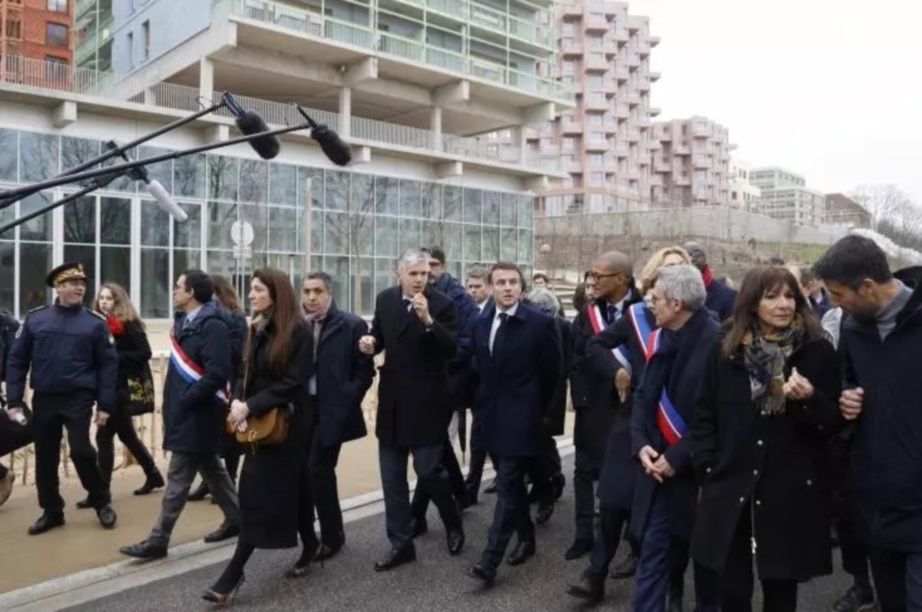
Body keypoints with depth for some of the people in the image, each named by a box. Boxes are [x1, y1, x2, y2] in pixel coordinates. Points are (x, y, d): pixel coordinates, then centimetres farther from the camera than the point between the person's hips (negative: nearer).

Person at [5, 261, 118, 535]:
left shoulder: (95, 323, -3)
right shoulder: (35, 318, 2)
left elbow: (108, 365, -3)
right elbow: (17, 360, 4)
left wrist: (106, 404, -7)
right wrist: (14, 400, -1)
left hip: (79, 399, -3)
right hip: (44, 400, 3)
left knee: (81, 451, -9)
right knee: (45, 458, 10)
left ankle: (102, 502, 12)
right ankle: (51, 512, 26)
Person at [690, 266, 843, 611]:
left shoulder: (818, 352, -2)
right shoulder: (726, 351, 3)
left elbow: (835, 423, -1)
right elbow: (703, 416, 7)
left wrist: (810, 400, -20)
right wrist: (709, 469, -2)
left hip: (792, 491, -1)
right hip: (730, 487, 1)